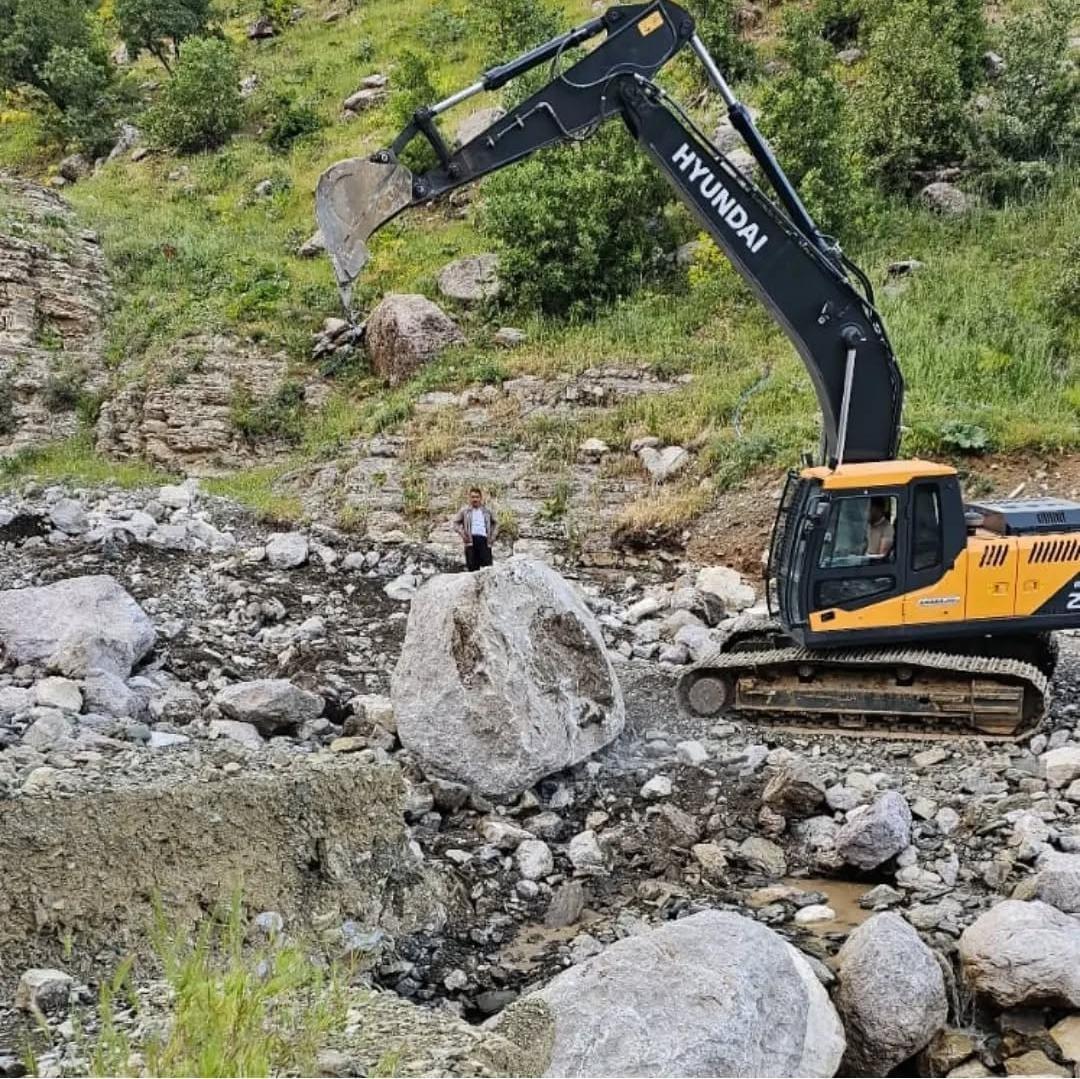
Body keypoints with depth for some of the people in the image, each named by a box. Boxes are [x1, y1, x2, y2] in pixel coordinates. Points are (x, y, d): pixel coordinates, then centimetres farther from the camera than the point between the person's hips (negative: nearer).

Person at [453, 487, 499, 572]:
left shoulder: (486, 511, 17)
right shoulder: (464, 510, 10)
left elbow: (495, 524, 26)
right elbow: (456, 523, 8)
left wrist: (493, 536, 12)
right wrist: (462, 534, -6)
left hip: (484, 540, 2)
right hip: (471, 541, -2)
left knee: (487, 566, -7)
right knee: (472, 567, -5)